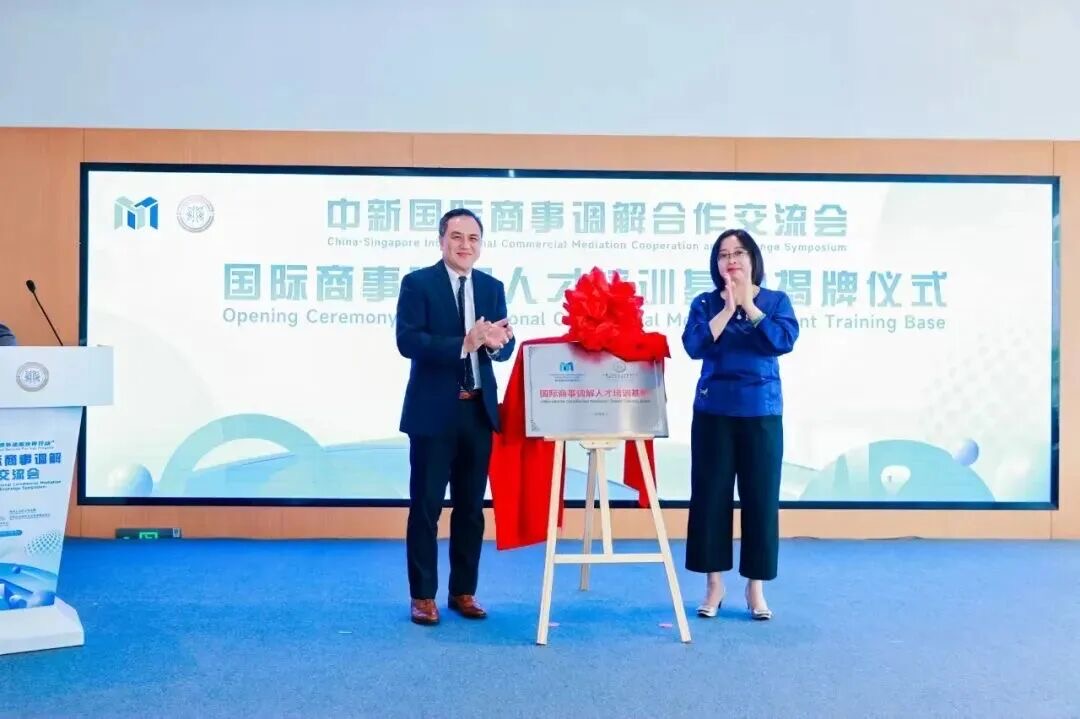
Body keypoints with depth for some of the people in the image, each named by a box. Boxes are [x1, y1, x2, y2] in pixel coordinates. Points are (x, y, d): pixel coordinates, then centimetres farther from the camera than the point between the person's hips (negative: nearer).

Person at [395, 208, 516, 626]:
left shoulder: (492, 287, 10)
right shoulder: (417, 283, -4)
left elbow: (505, 348, 5)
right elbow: (407, 341, -16)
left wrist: (496, 342, -19)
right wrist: (464, 343, -26)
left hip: (479, 410, 5)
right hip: (433, 411, -4)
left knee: (472, 508, 11)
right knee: (426, 507, 3)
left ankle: (463, 592, 24)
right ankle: (423, 596, 15)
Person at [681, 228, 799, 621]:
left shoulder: (776, 300, 6)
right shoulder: (705, 303, 5)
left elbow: (783, 341, -12)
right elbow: (694, 346, -11)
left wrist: (749, 305, -10)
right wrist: (726, 309, -13)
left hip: (762, 412, 0)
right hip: (713, 412, 0)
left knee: (761, 497, 3)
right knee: (710, 496, 3)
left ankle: (756, 588, 16)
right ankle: (714, 585, 16)